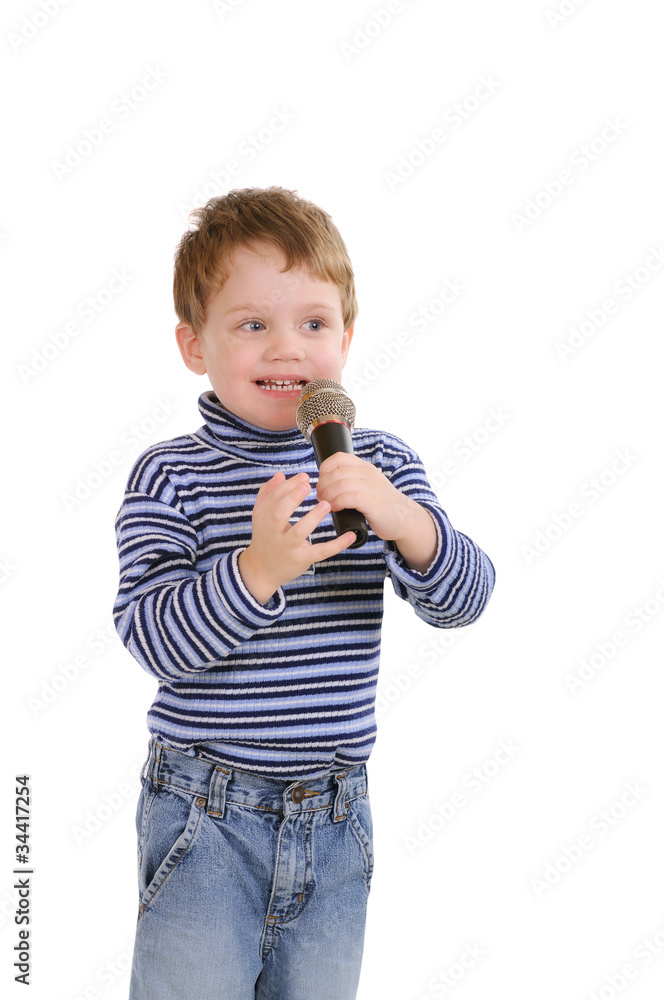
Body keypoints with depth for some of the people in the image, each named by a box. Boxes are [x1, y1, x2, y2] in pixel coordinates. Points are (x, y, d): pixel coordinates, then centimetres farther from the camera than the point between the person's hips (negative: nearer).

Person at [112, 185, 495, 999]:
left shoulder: (379, 464, -2)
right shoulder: (171, 476, -11)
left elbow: (463, 600, -8)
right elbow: (149, 637, -17)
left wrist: (403, 520, -28)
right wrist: (257, 570, -32)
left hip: (334, 820, 4)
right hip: (205, 816, -3)